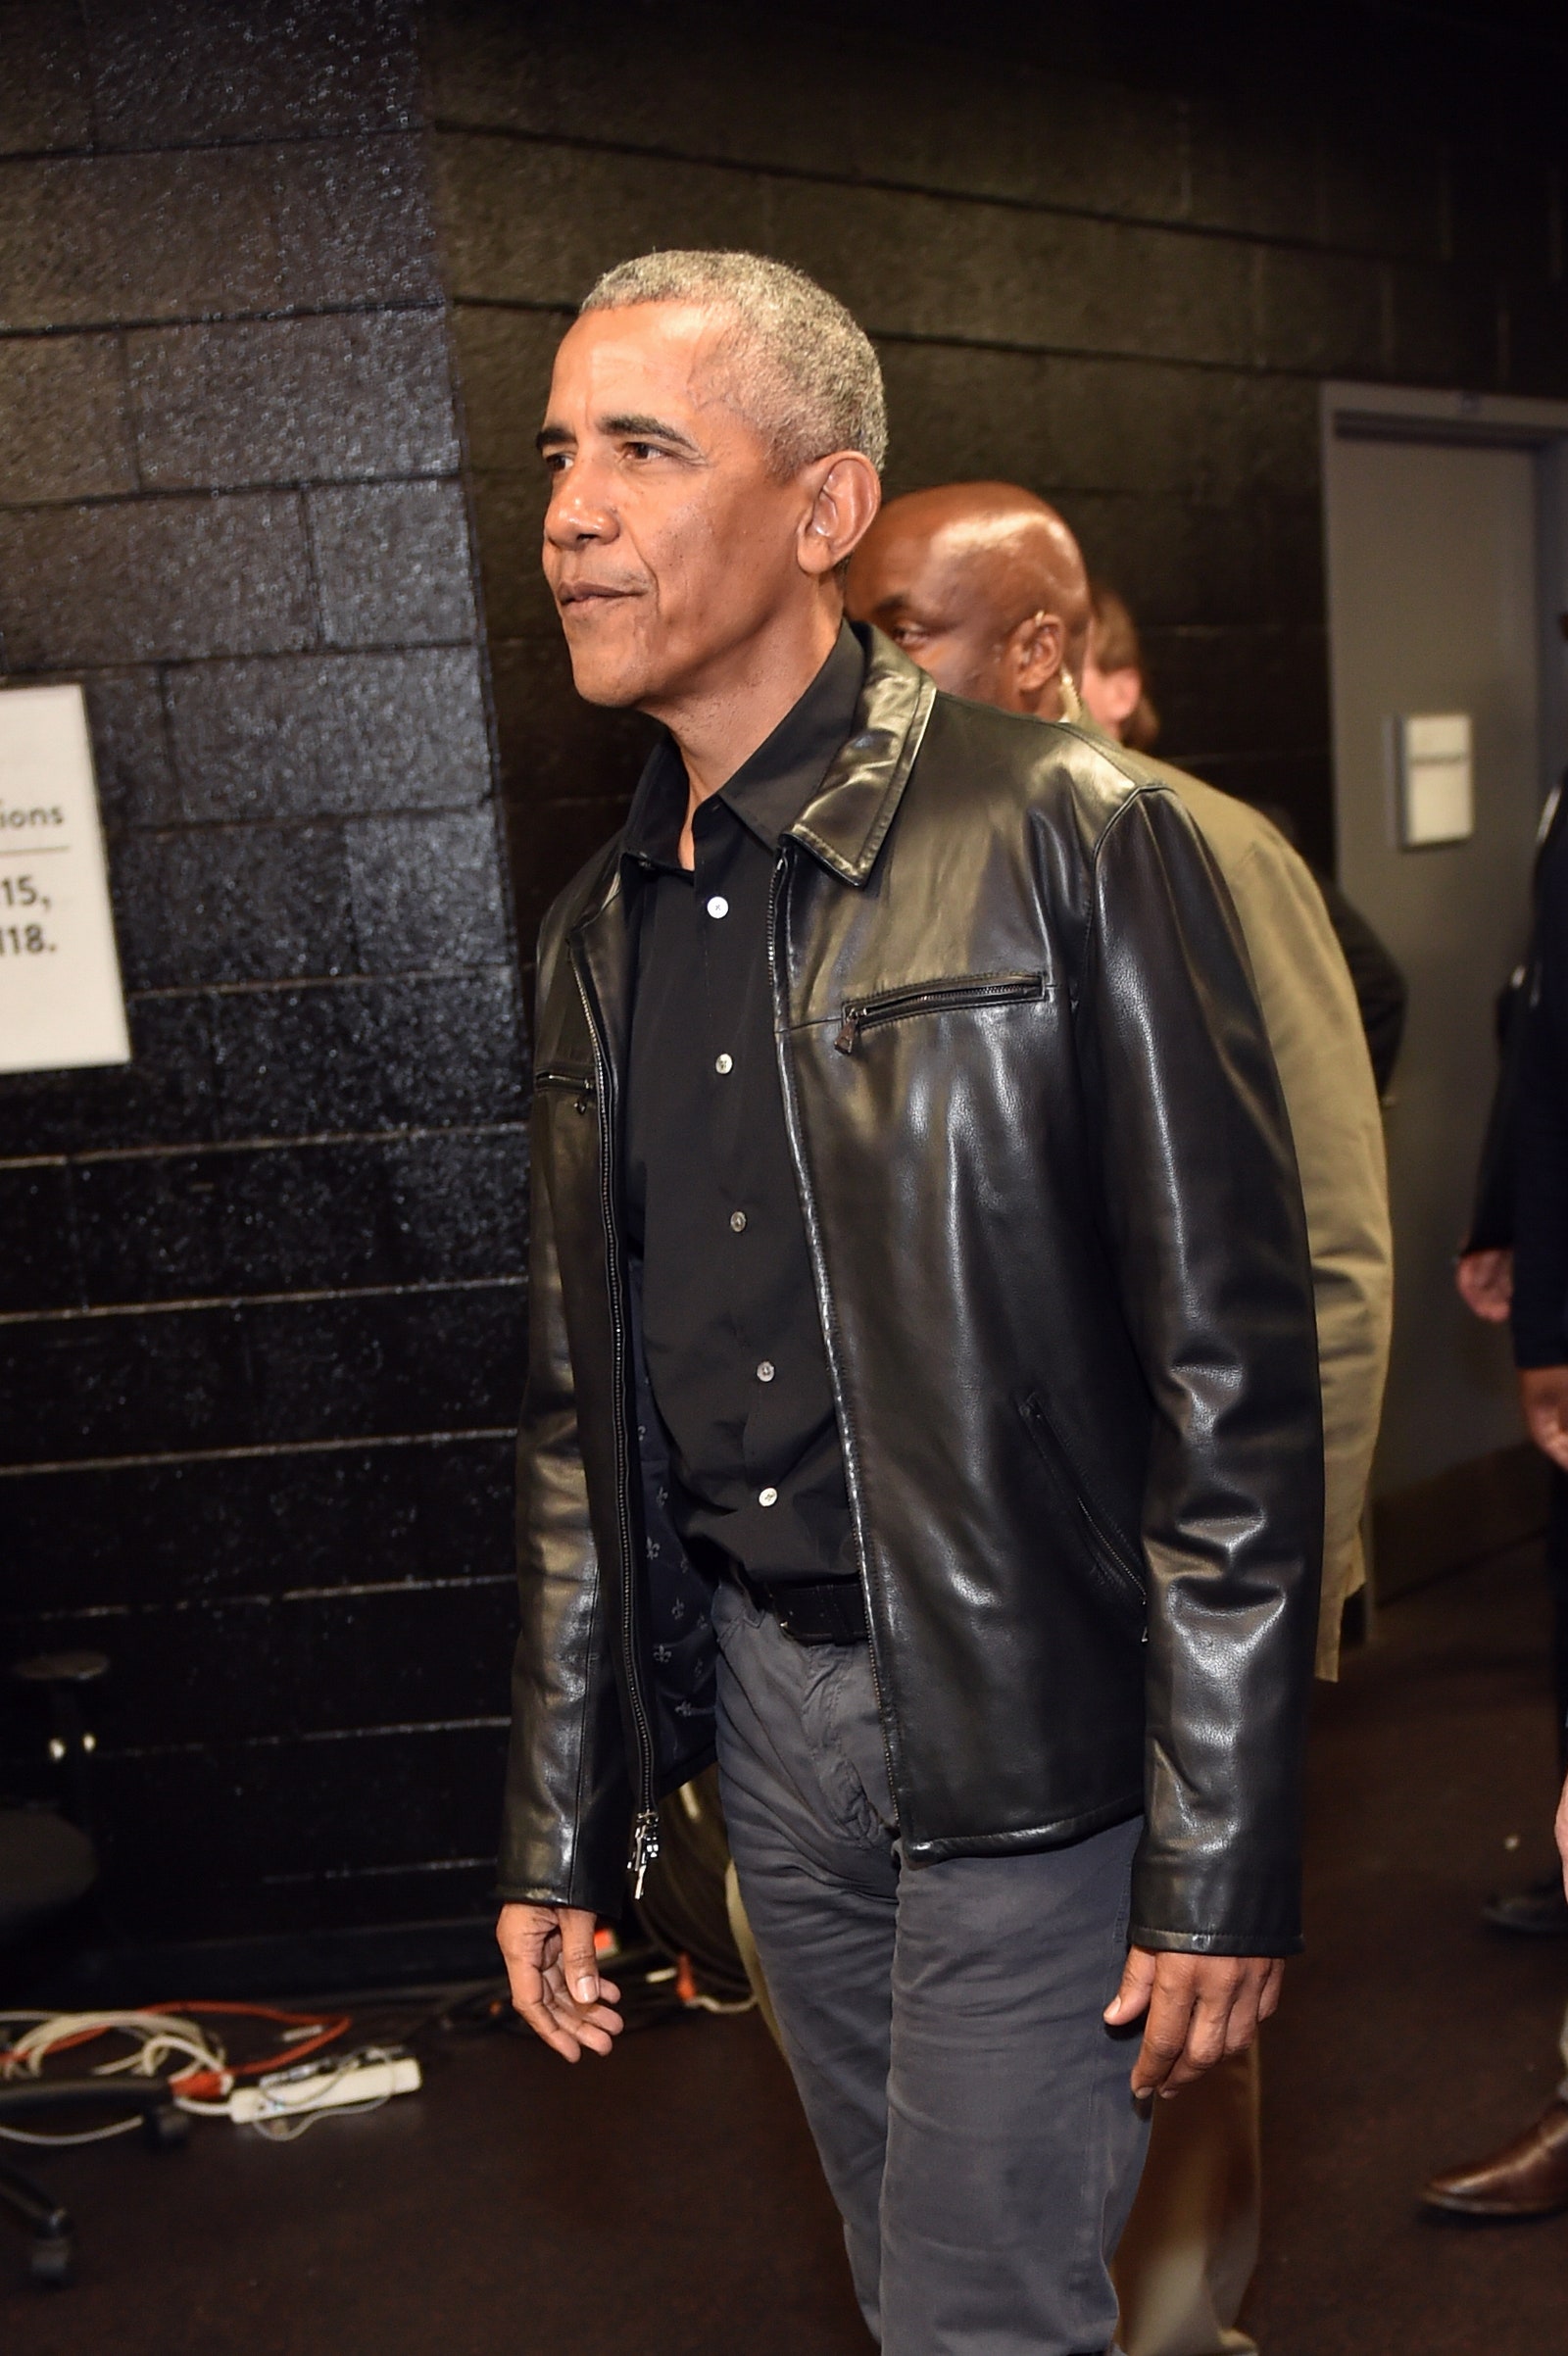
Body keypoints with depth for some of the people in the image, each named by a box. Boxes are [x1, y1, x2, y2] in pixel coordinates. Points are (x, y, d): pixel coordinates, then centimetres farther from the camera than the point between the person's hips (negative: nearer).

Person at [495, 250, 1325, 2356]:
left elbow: (1235, 1375, -13)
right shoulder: (603, 930, 7)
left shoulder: (1073, 841, -12)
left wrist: (1223, 1864, -14)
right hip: (756, 1706, 6)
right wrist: (558, 1829, 12)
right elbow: (582, 1415, 11)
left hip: (1026, 1725, -6)